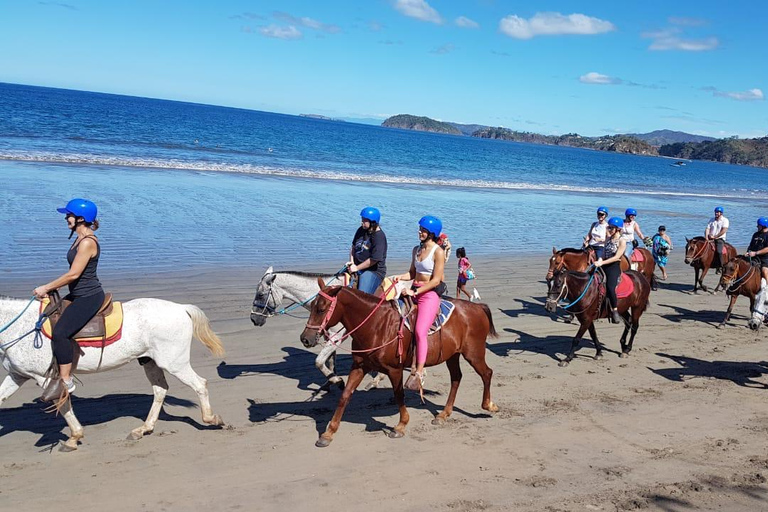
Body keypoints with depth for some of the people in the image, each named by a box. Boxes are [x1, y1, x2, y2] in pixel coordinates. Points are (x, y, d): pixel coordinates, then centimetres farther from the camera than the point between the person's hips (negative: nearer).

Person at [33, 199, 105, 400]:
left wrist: (46, 288, -13)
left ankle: (66, 381, -12)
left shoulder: (88, 242, -20)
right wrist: (51, 288, 12)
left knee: (60, 332, -23)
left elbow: (73, 274, -22)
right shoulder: (81, 239, 12)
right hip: (78, 295, 11)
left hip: (89, 297, -11)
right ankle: (62, 373, 24)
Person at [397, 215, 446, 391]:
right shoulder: (417, 249, 14)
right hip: (414, 292, 8)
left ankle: (419, 373, -22)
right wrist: (400, 278, 1)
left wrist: (415, 292, -18)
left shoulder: (438, 252, -8)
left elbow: (436, 280, -13)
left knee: (420, 331, -23)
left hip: (430, 294, -8)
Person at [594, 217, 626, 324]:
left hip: (614, 267, -8)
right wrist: (600, 259, -8)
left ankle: (615, 311, -15)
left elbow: (617, 257, -14)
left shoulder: (622, 241, -7)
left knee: (610, 287, -27)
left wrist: (602, 263, -20)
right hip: (604, 265, 8)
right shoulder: (608, 238, 14)